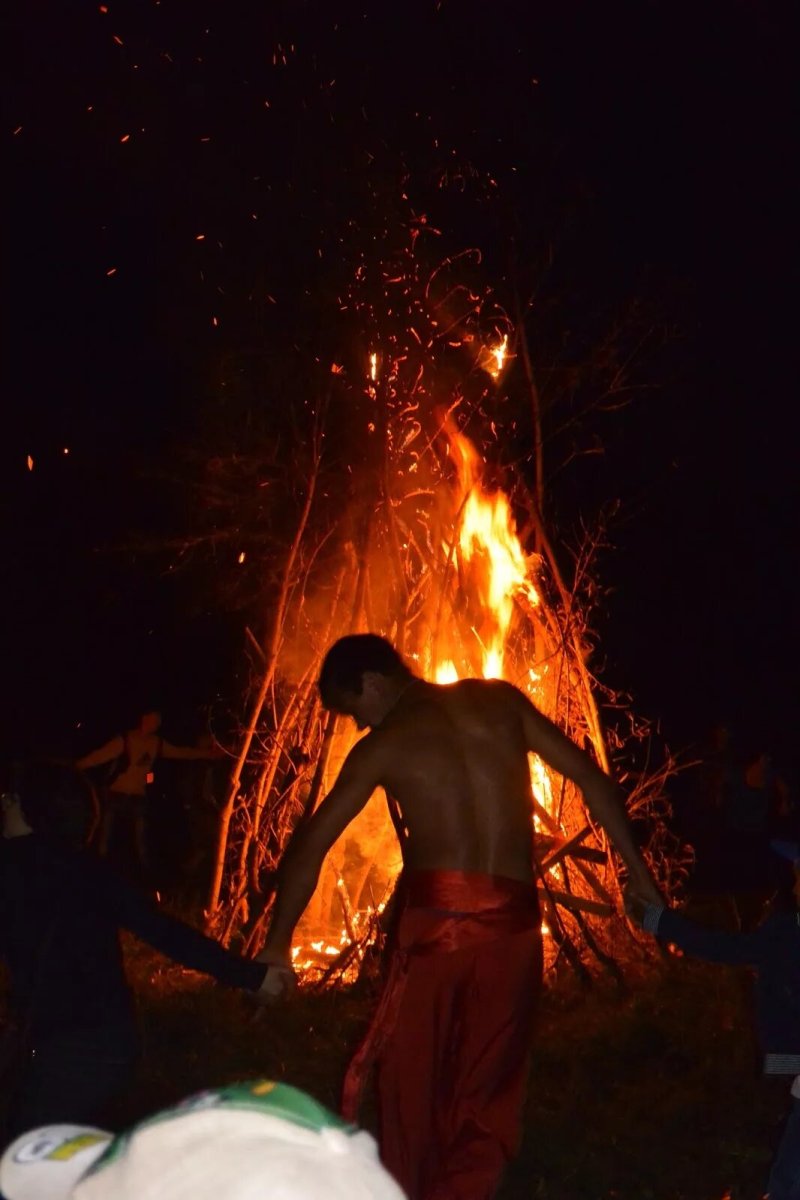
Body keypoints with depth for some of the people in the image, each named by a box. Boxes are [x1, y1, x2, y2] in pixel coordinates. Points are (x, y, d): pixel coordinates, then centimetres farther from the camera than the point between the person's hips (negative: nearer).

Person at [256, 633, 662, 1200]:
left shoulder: (381, 746, 2)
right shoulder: (501, 700, 10)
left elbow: (307, 850, 1)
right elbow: (593, 779, 8)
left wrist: (277, 946, 9)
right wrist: (641, 877, 13)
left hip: (436, 918, -3)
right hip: (513, 920, 3)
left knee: (413, 1076, 12)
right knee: (488, 1090, 13)